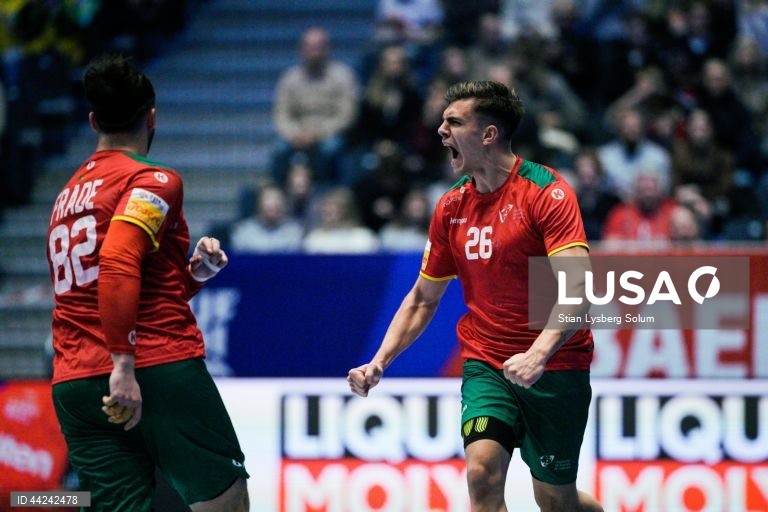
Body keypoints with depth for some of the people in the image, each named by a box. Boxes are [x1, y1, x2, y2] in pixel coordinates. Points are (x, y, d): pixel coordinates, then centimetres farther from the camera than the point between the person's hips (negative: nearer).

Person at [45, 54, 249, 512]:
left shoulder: (68, 195, 22)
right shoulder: (155, 181, -2)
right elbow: (117, 264, -20)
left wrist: (194, 274, 15)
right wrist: (123, 365, -24)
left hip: (73, 386, 7)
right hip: (161, 368, -7)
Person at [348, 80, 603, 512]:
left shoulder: (546, 191, -12)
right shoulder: (451, 208, 6)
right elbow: (423, 299, 18)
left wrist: (539, 354, -38)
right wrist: (379, 362, 5)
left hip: (555, 368, -4)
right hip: (486, 363, 4)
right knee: (482, 471, -20)